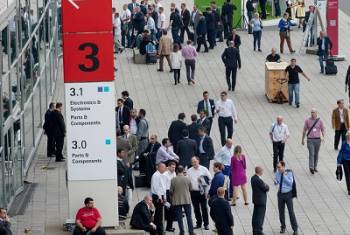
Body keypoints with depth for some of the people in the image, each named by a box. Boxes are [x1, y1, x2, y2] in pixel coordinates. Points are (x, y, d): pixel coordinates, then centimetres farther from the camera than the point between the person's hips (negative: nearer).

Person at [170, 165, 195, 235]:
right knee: (189, 216, 7)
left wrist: (172, 195, 17)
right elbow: (190, 189, 6)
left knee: (179, 217, 6)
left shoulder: (173, 180, -11)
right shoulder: (187, 179, -5)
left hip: (177, 201, -1)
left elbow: (171, 191, -5)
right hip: (187, 200, 1)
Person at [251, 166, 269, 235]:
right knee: (260, 216, -3)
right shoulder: (259, 180, -25)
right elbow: (266, 189, -18)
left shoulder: (253, 178, 5)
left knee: (255, 215, 16)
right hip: (261, 200, -10)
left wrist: (265, 186, -2)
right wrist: (267, 186, 2)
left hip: (256, 199, 10)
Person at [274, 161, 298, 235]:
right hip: (280, 194, 4)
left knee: (291, 212, -1)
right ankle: (283, 227, 26)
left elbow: (290, 183, -20)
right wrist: (275, 182, -16)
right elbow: (276, 183, 8)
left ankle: (295, 229, 9)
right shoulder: (277, 174, -2)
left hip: (288, 194, -4)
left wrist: (284, 176, -26)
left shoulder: (289, 173, -13)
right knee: (281, 211, 10)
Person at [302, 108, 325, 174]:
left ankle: (315, 167, 23)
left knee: (316, 154, 11)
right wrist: (302, 139, 11)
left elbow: (322, 130, 6)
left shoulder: (319, 121, 2)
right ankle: (311, 167, -19)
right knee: (311, 153, -13)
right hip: (310, 140, -2)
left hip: (317, 139, 2)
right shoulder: (307, 120, 1)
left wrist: (323, 137, -11)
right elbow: (304, 130, 9)